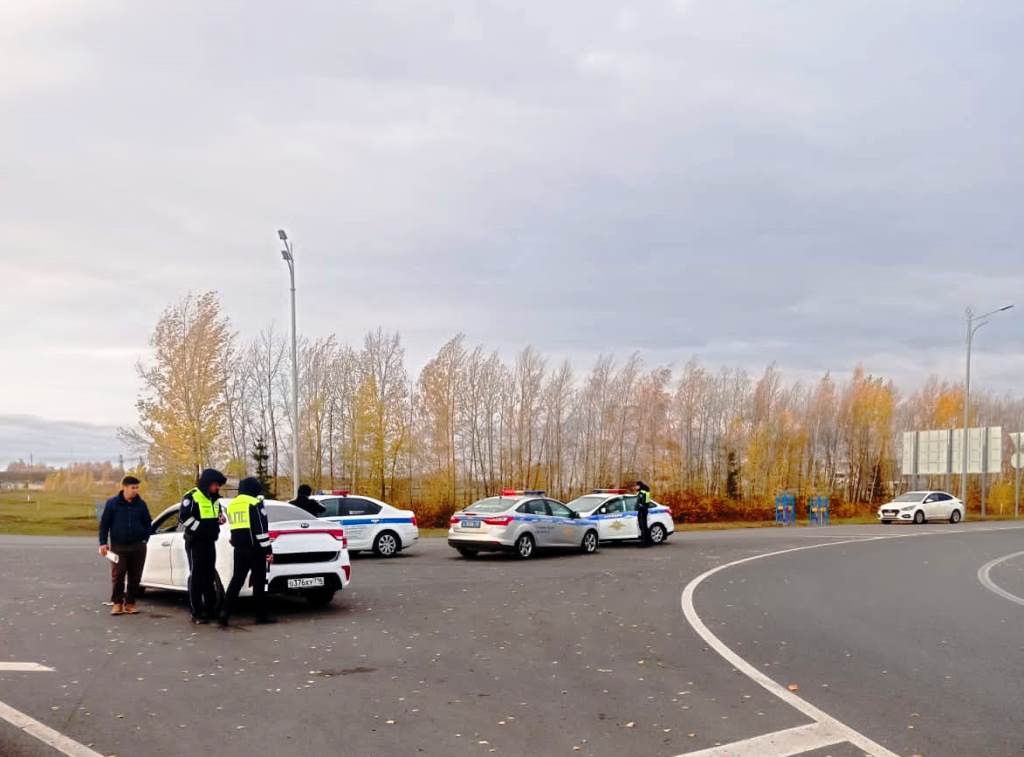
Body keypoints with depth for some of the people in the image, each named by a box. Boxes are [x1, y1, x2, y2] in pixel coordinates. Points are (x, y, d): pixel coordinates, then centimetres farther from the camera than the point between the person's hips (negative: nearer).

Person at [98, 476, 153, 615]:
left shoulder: (141, 504, 6)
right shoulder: (112, 503, -1)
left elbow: (148, 523, 15)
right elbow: (104, 524, 1)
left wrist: (145, 538, 4)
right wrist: (103, 543, -4)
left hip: (138, 547, 2)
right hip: (118, 546, -2)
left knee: (135, 577, 3)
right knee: (117, 576, -3)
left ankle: (130, 603, 13)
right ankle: (117, 603, 7)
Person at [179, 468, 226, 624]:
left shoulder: (214, 498, 14)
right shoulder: (191, 496, -11)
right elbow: (184, 517, -20)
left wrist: (220, 517, 4)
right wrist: (201, 528, -21)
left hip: (209, 542, 8)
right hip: (195, 542, -8)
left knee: (210, 576, 11)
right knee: (196, 576, -5)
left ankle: (211, 609, 19)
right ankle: (196, 613, -1)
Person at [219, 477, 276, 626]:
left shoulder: (231, 505, 14)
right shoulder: (255, 503, -10)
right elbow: (261, 529, -14)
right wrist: (267, 549, -13)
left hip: (239, 548, 6)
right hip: (255, 548, -6)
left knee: (236, 580, 9)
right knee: (259, 582, 1)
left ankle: (225, 612, -2)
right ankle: (261, 615, 5)